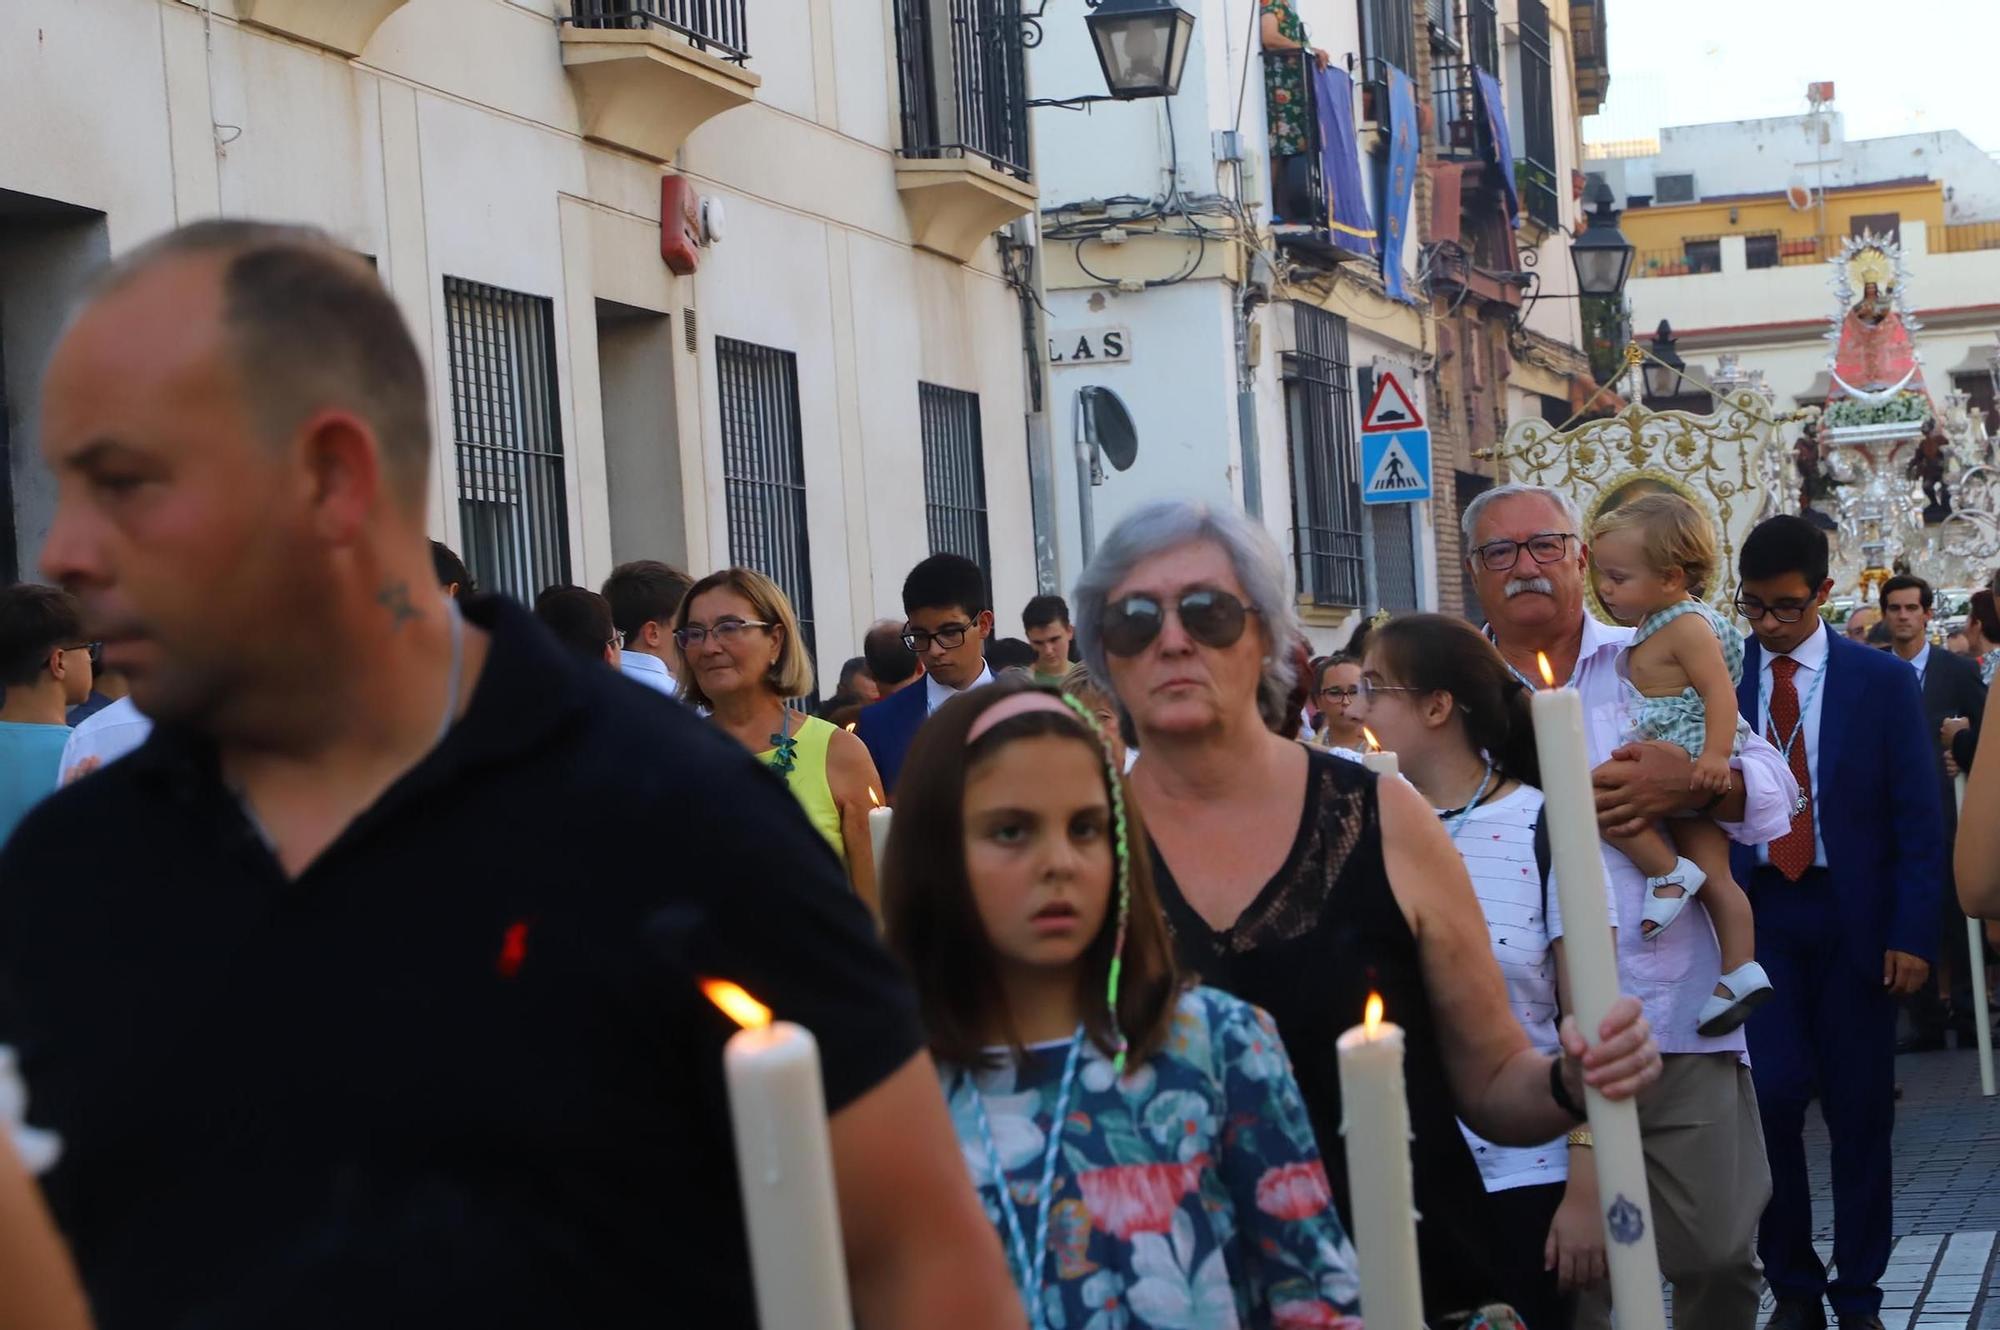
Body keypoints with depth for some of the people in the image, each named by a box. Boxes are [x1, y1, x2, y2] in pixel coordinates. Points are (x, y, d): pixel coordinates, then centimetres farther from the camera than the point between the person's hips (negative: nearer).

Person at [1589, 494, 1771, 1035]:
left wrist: (1715, 755, -33)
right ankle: (1740, 970, 6)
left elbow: (1720, 691, -24)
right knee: (1714, 874, 7)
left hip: (1691, 765, -10)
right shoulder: (1658, 625, 15)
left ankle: (1670, 873, -11)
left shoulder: (1687, 625, -15)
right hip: (1678, 772, 10)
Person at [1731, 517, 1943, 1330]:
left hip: (1852, 917, 0)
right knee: (1770, 1098, -7)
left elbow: (1918, 819, 0)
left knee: (1859, 1110, 5)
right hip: (1755, 914, 0)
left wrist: (1912, 934, -7)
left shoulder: (1881, 682, 0)